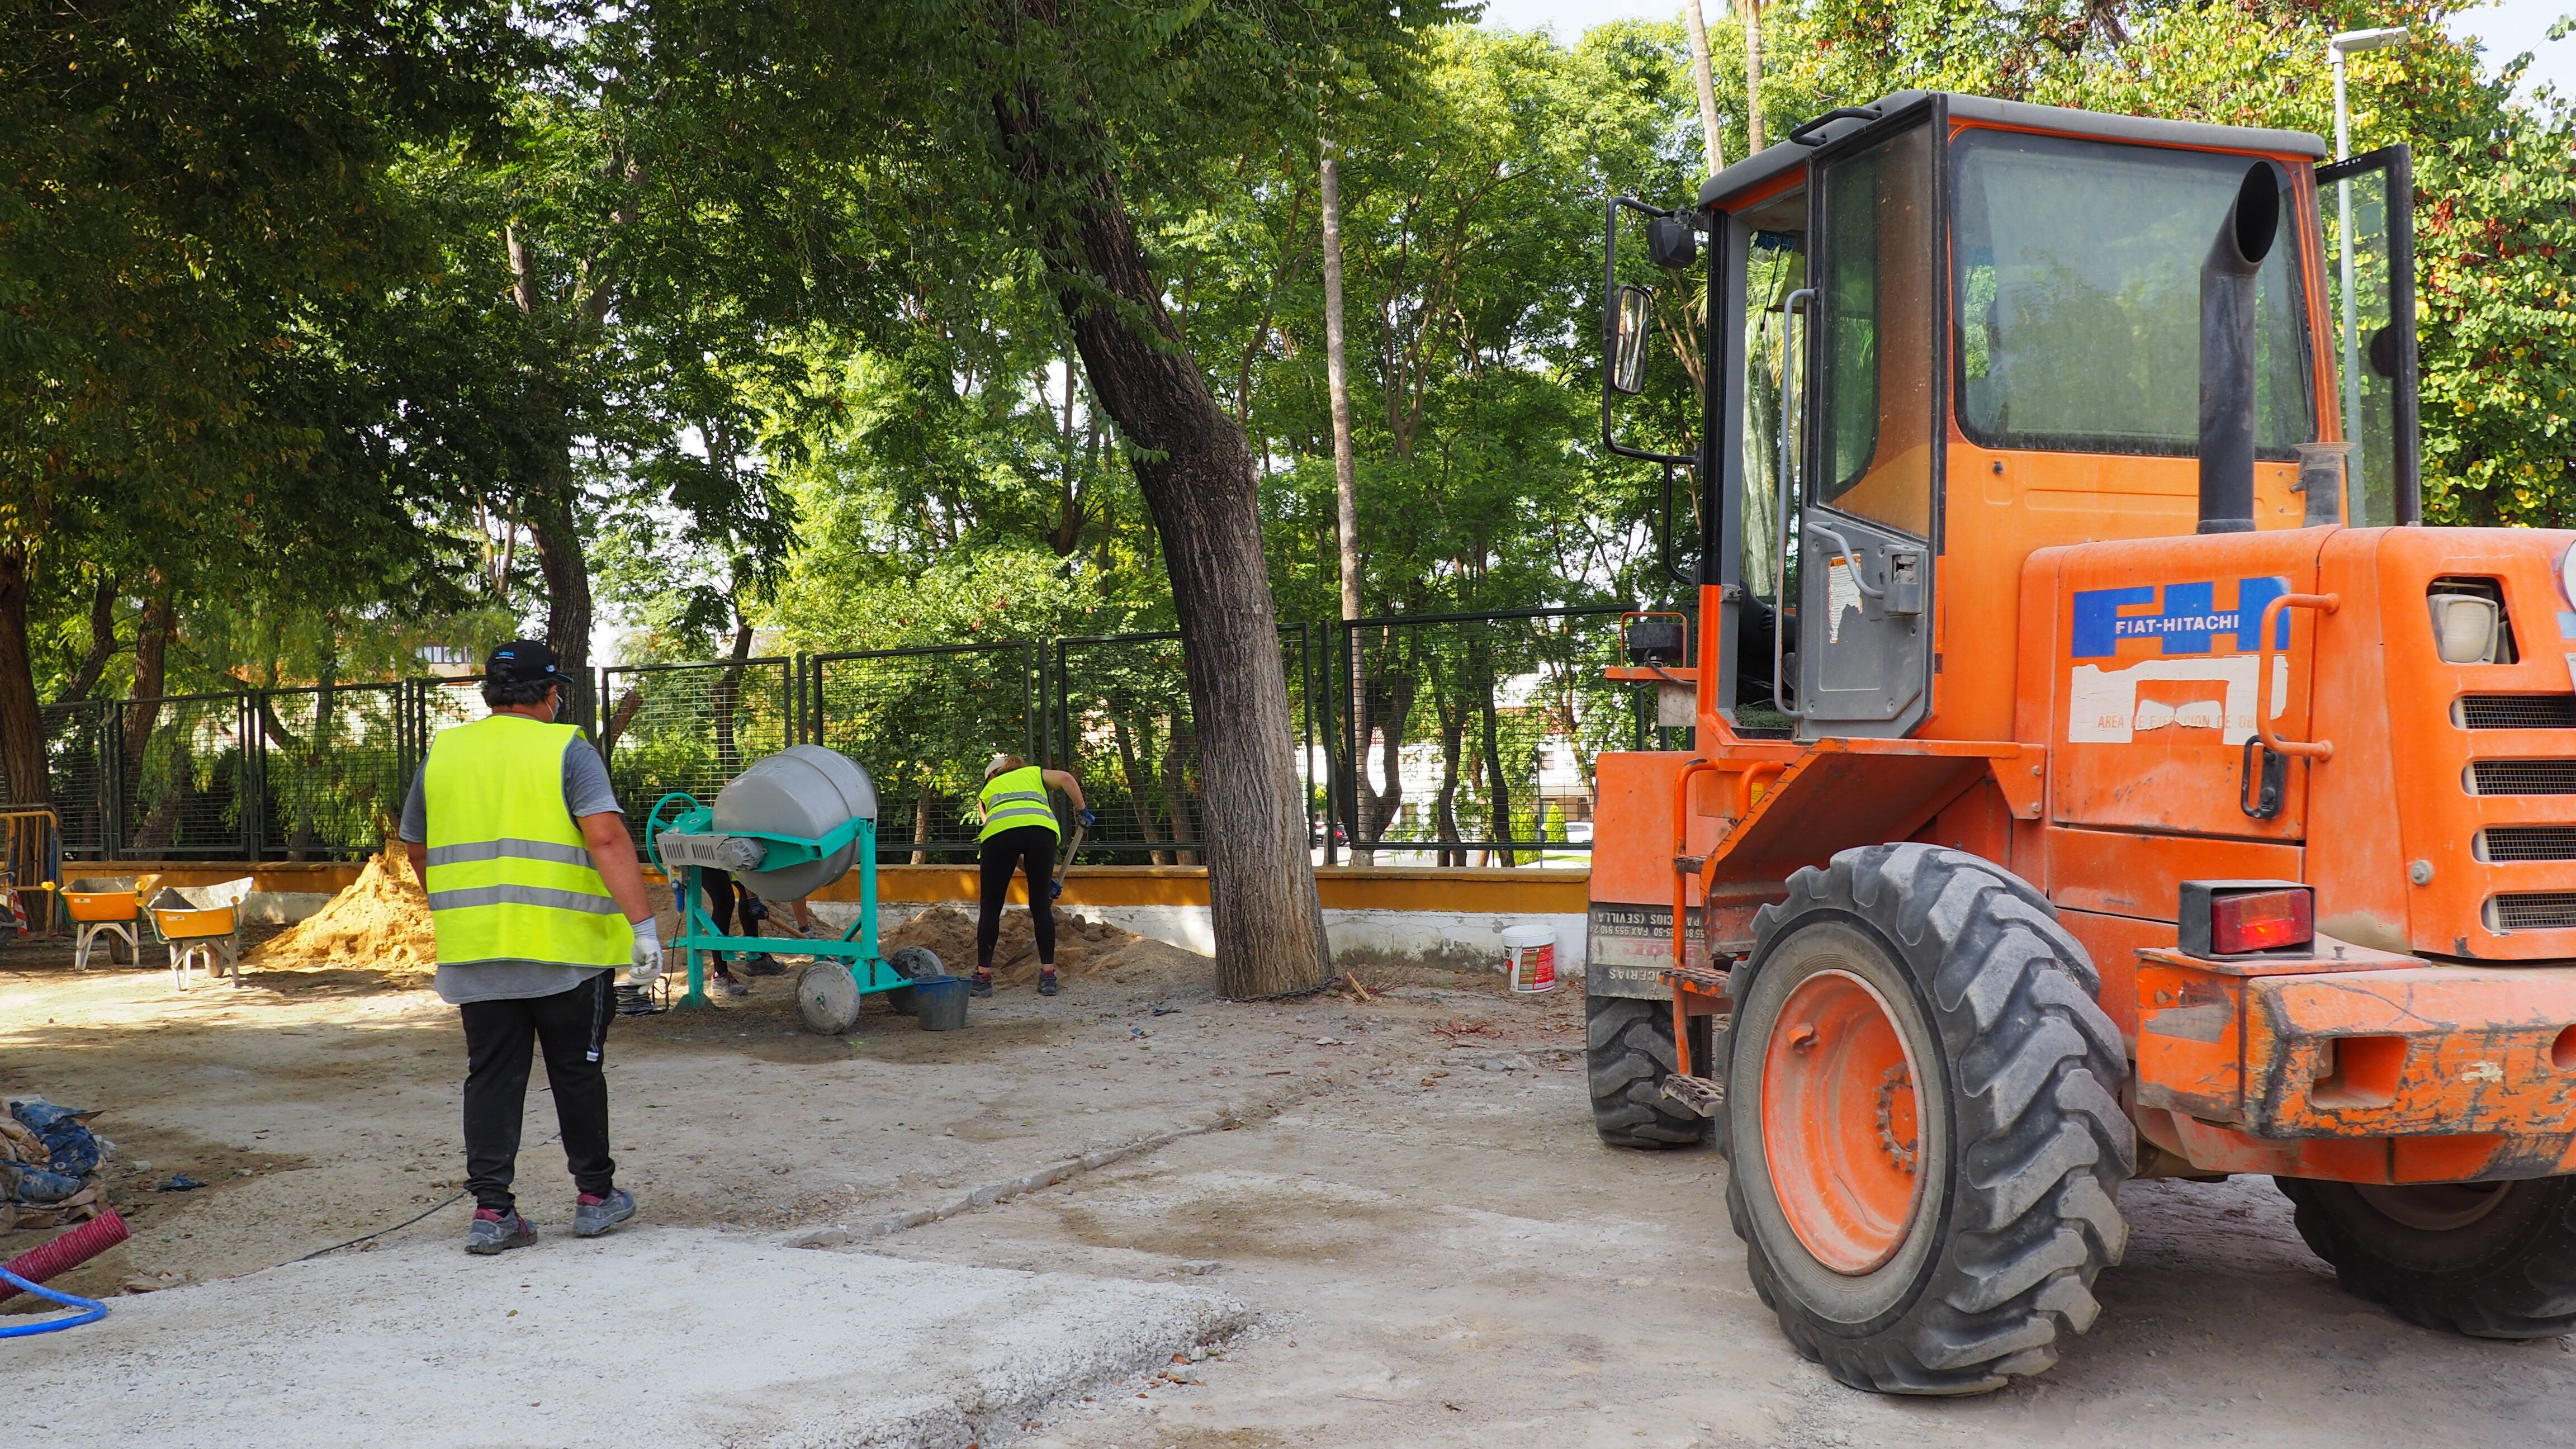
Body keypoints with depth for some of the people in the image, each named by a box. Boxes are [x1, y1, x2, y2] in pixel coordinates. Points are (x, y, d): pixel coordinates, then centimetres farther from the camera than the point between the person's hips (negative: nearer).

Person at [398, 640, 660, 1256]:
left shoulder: (441, 755, 9)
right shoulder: (566, 751, -5)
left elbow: (417, 850, 20)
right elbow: (607, 839, -18)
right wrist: (643, 924, -20)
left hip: (474, 949, 3)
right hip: (565, 946, -3)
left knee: (492, 1076, 8)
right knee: (577, 1071, 10)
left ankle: (491, 1211, 5)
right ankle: (595, 1196, 20)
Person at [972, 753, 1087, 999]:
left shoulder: (987, 792, 36)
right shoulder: (1034, 774, 36)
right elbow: (1066, 778, 13)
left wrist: (1039, 875, 35)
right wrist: (1083, 811, 22)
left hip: (999, 830, 0)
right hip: (1042, 827, 1)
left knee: (991, 907, 11)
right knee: (1041, 905, 12)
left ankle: (983, 976, 11)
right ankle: (1048, 975, 12)